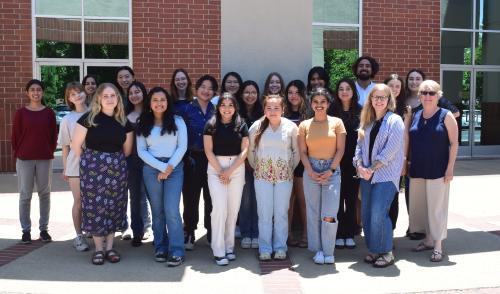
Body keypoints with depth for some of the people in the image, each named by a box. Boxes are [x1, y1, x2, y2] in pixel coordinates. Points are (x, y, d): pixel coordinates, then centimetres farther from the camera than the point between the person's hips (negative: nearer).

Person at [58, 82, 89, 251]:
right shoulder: (67, 119, 2)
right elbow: (65, 146, 6)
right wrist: (65, 168, 5)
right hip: (76, 166, 0)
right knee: (79, 202, 6)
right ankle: (79, 236, 17)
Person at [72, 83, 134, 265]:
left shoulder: (124, 122, 5)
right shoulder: (89, 118, -6)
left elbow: (127, 149, 14)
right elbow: (76, 145, -2)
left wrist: (115, 161, 14)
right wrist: (88, 162, 6)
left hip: (116, 168, 3)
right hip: (93, 168, -3)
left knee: (113, 207, 6)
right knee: (95, 207, 0)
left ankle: (109, 248, 17)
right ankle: (99, 249, 12)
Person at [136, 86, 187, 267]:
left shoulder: (177, 121, 4)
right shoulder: (143, 124, 8)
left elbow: (182, 147, -1)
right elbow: (141, 151, 2)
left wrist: (169, 167, -10)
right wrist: (161, 167, -8)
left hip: (175, 168, -2)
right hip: (151, 169, 2)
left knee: (172, 210, -11)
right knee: (157, 211, 7)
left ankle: (176, 252, -5)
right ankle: (160, 248, 17)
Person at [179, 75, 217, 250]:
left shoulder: (216, 110, 9)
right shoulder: (187, 109, 3)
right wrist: (187, 156, -8)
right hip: (193, 158, -1)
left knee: (211, 197, 5)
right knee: (191, 197, 2)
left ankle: (212, 233, 18)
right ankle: (189, 234, 14)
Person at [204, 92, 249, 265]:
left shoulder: (242, 126, 5)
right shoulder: (211, 125, 2)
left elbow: (244, 151, 0)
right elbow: (208, 151, -2)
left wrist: (229, 171, -9)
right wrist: (220, 171, -9)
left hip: (237, 168, 2)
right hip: (215, 168, -2)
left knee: (233, 208, 4)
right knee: (219, 207, -10)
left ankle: (229, 247, 16)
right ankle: (218, 251, -4)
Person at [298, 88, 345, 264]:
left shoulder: (337, 123, 4)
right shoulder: (304, 125, 7)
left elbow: (340, 149, 1)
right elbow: (303, 152, 4)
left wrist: (331, 170, -9)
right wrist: (311, 172, -9)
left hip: (332, 170, -2)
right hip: (311, 171, 2)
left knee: (329, 215, -9)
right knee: (313, 212, 5)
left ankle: (328, 252, 3)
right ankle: (318, 250, 17)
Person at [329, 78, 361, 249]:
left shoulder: (360, 112, 4)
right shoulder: (332, 111, 2)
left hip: (354, 161, 1)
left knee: (351, 198, 7)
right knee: (337, 198, 4)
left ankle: (350, 235, 17)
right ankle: (339, 235, 13)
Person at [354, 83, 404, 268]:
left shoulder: (394, 121, -4)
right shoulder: (367, 122, 14)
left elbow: (391, 150, -12)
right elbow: (359, 145, 11)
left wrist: (372, 168, -13)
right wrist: (360, 166, -6)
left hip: (386, 174, -6)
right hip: (367, 174, 6)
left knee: (378, 214, -12)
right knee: (366, 214, 7)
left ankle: (387, 252, 3)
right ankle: (373, 249, 21)